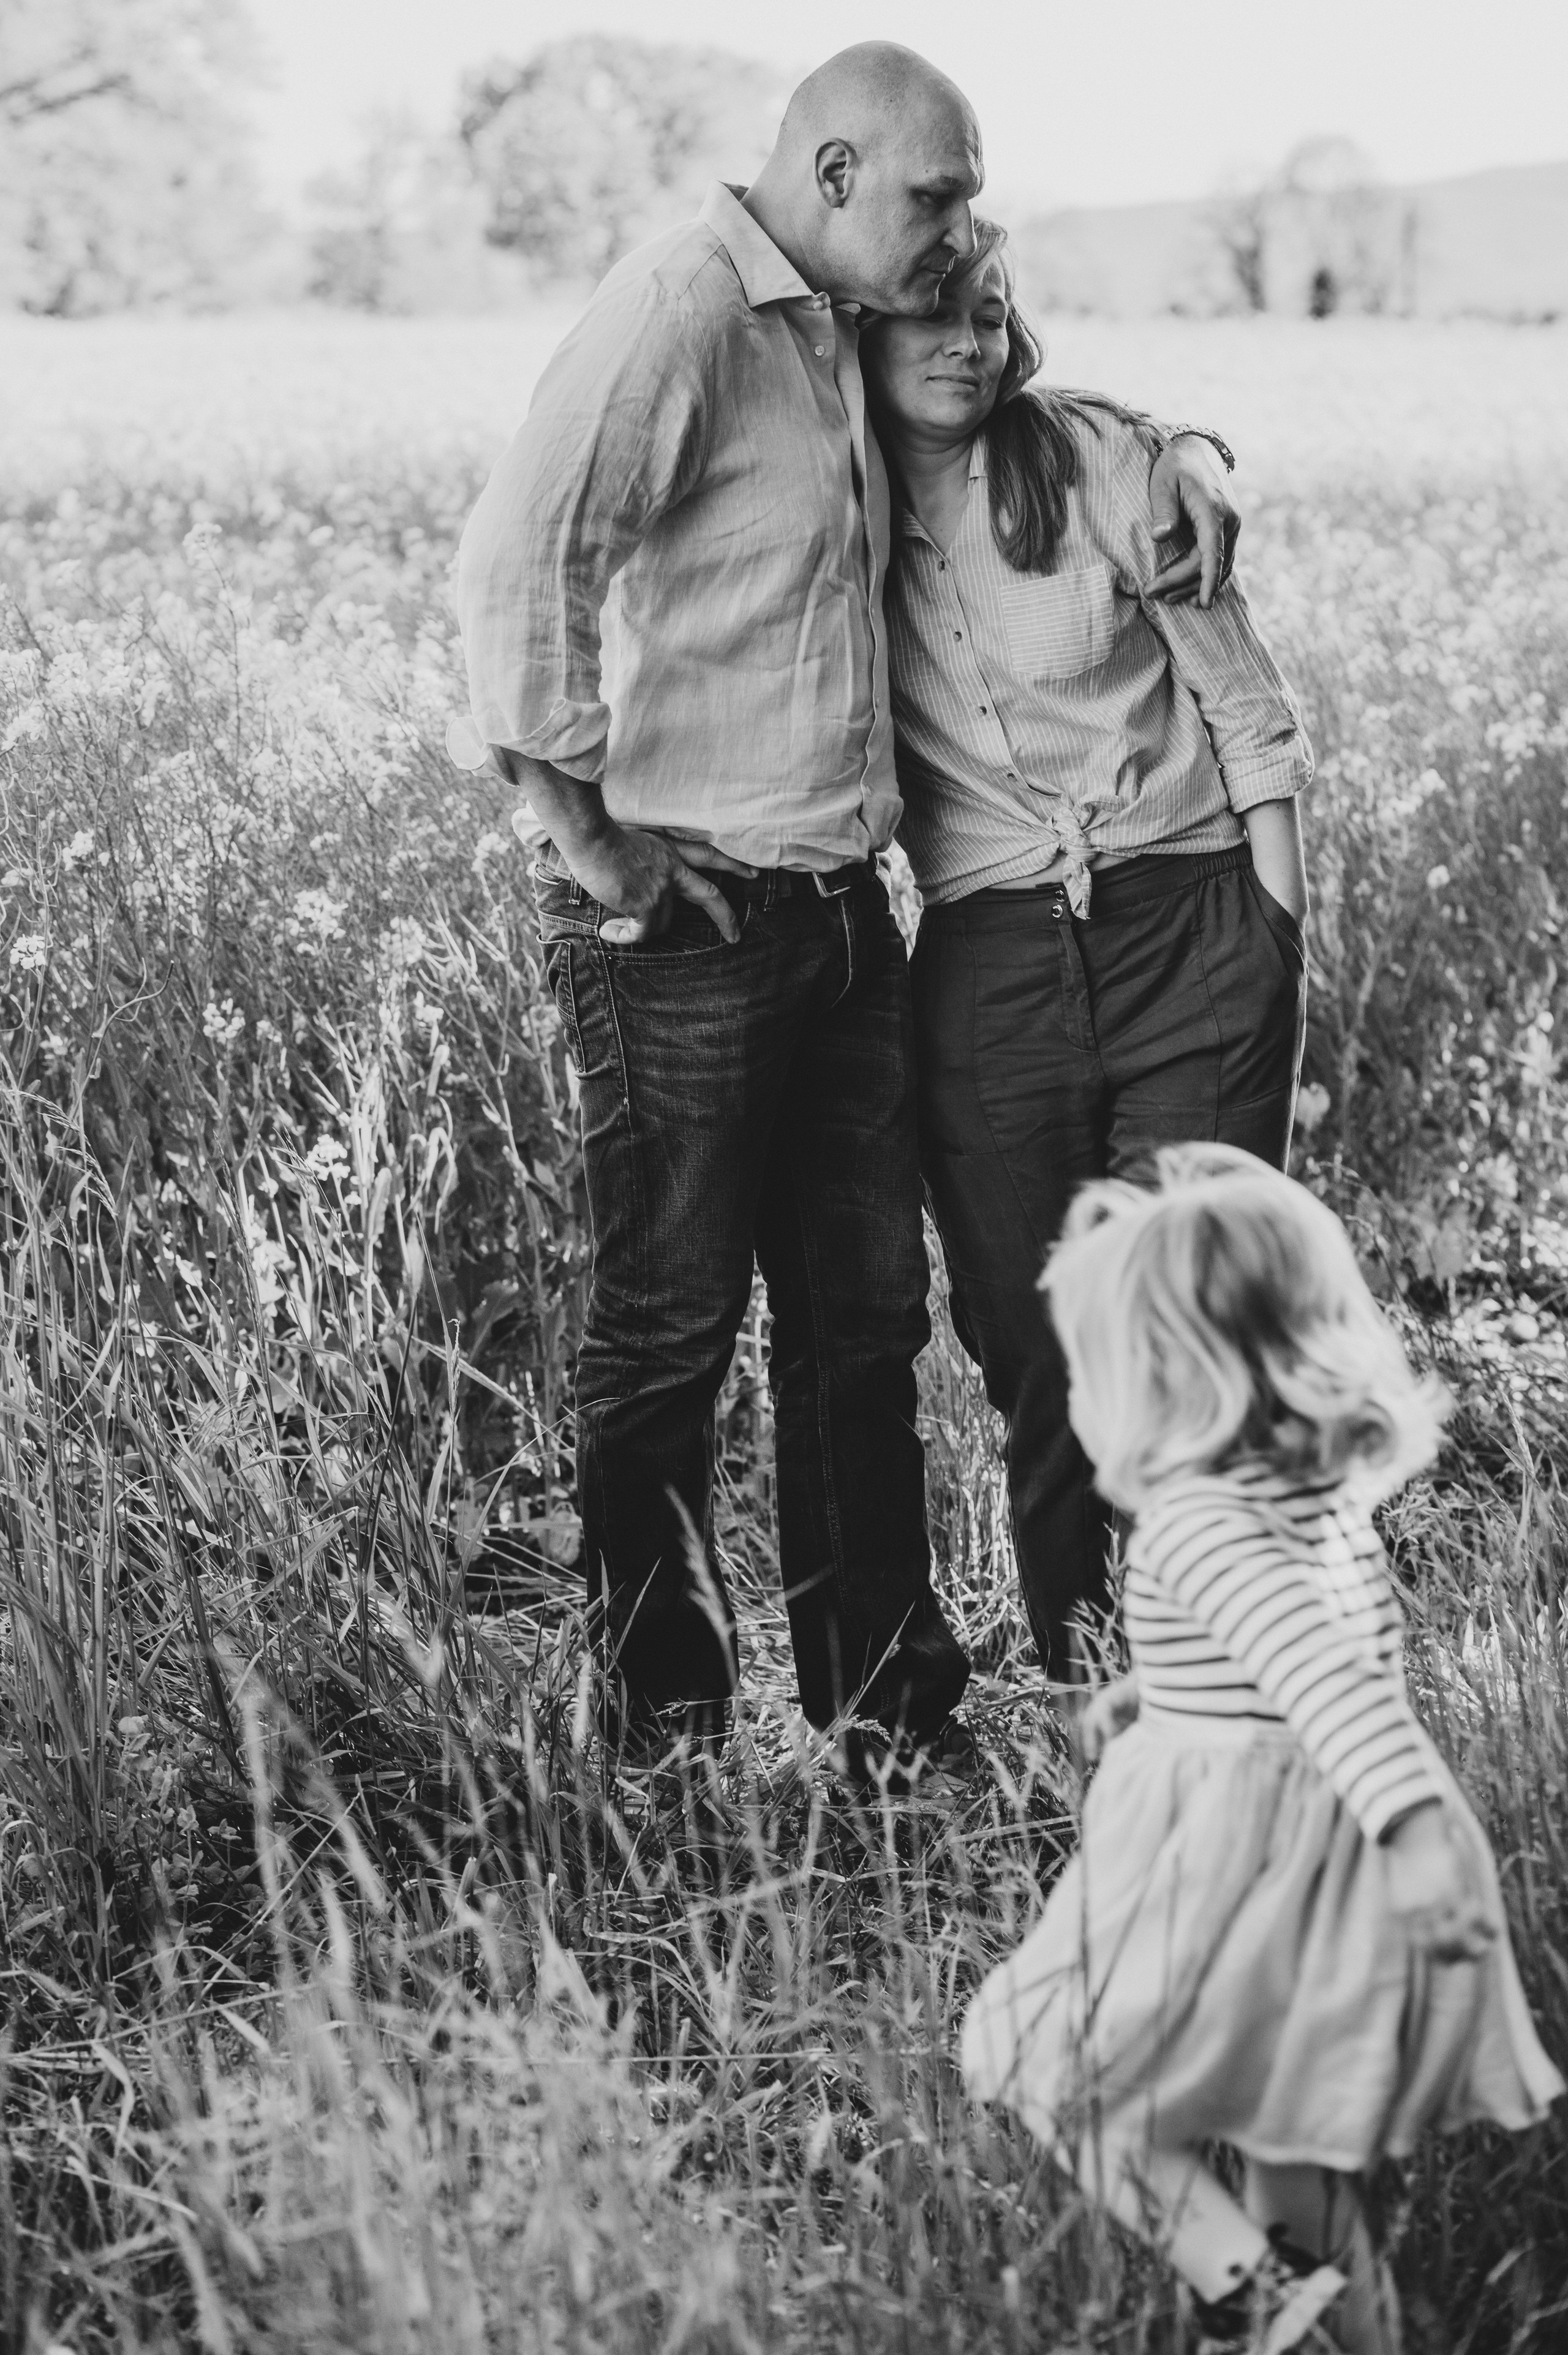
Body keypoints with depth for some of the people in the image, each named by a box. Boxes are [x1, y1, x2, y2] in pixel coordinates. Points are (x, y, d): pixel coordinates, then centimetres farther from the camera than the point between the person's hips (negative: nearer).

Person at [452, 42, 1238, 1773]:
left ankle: (887, 1698, 25)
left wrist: (1165, 448, 16)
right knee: (667, 1334, 3)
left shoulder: (841, 337, 15)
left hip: (838, 910, 9)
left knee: (866, 1310, 13)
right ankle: (663, 1737, 17)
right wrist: (591, 841, -19)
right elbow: (516, 566, -22)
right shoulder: (680, 310, -12)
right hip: (686, 921, -9)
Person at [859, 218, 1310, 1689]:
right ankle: (1069, 1685, 21)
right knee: (1026, 1341, 6)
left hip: (1192, 930, -2)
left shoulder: (1102, 461, -5)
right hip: (987, 968, 2)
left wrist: (1280, 948, -2)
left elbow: (1245, 703, -1)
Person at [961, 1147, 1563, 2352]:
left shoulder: (1198, 1521, -19)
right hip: (1336, 1856, 8)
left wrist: (1414, 1822, -40)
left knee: (1060, 2065, 7)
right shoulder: (1334, 1492, 7)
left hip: (1225, 1868, -8)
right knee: (1306, 2146, 18)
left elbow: (1325, 1674, -31)